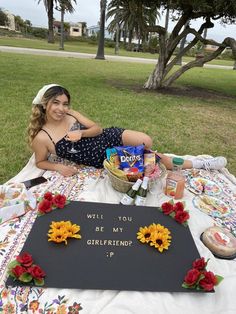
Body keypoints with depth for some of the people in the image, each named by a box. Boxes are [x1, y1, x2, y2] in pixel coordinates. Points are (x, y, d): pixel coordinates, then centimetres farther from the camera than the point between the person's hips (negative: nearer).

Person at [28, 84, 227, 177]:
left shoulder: (70, 114, -3)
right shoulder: (41, 138, -12)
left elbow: (97, 128, 0)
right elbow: (40, 162, 2)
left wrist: (81, 133, -20)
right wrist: (58, 167, -18)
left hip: (109, 137, 3)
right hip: (104, 161, -3)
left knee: (147, 142, -21)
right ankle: (197, 164, 11)